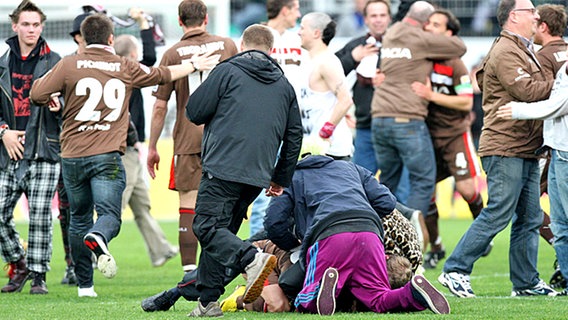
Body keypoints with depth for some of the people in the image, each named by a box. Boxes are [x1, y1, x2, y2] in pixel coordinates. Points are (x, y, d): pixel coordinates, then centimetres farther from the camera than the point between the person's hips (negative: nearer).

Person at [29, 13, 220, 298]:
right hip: (108, 156, -1)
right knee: (109, 214, -5)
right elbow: (163, 74, 23)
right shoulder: (126, 68, 7)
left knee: (79, 219, 14)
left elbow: (37, 93, -4)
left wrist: (52, 99, 18)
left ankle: (84, 284, 16)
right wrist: (194, 65, 39)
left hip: (72, 156, 1)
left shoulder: (68, 65, 1)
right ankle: (98, 238, -42)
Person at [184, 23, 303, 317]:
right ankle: (208, 300, 8)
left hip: (224, 168, -6)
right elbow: (294, 136, 20)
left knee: (207, 227, -8)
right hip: (258, 176, 6)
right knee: (222, 230, 13)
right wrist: (281, 179, 28)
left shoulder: (227, 72, 2)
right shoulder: (284, 86, 18)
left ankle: (251, 260, -31)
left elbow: (194, 112, 1)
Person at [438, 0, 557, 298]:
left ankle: (526, 281, 13)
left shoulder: (523, 51, 23)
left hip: (525, 150, 10)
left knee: (530, 218, 8)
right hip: (505, 148, -10)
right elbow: (526, 91, -21)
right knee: (498, 214, -11)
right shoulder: (505, 53, -12)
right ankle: (455, 270, -6)